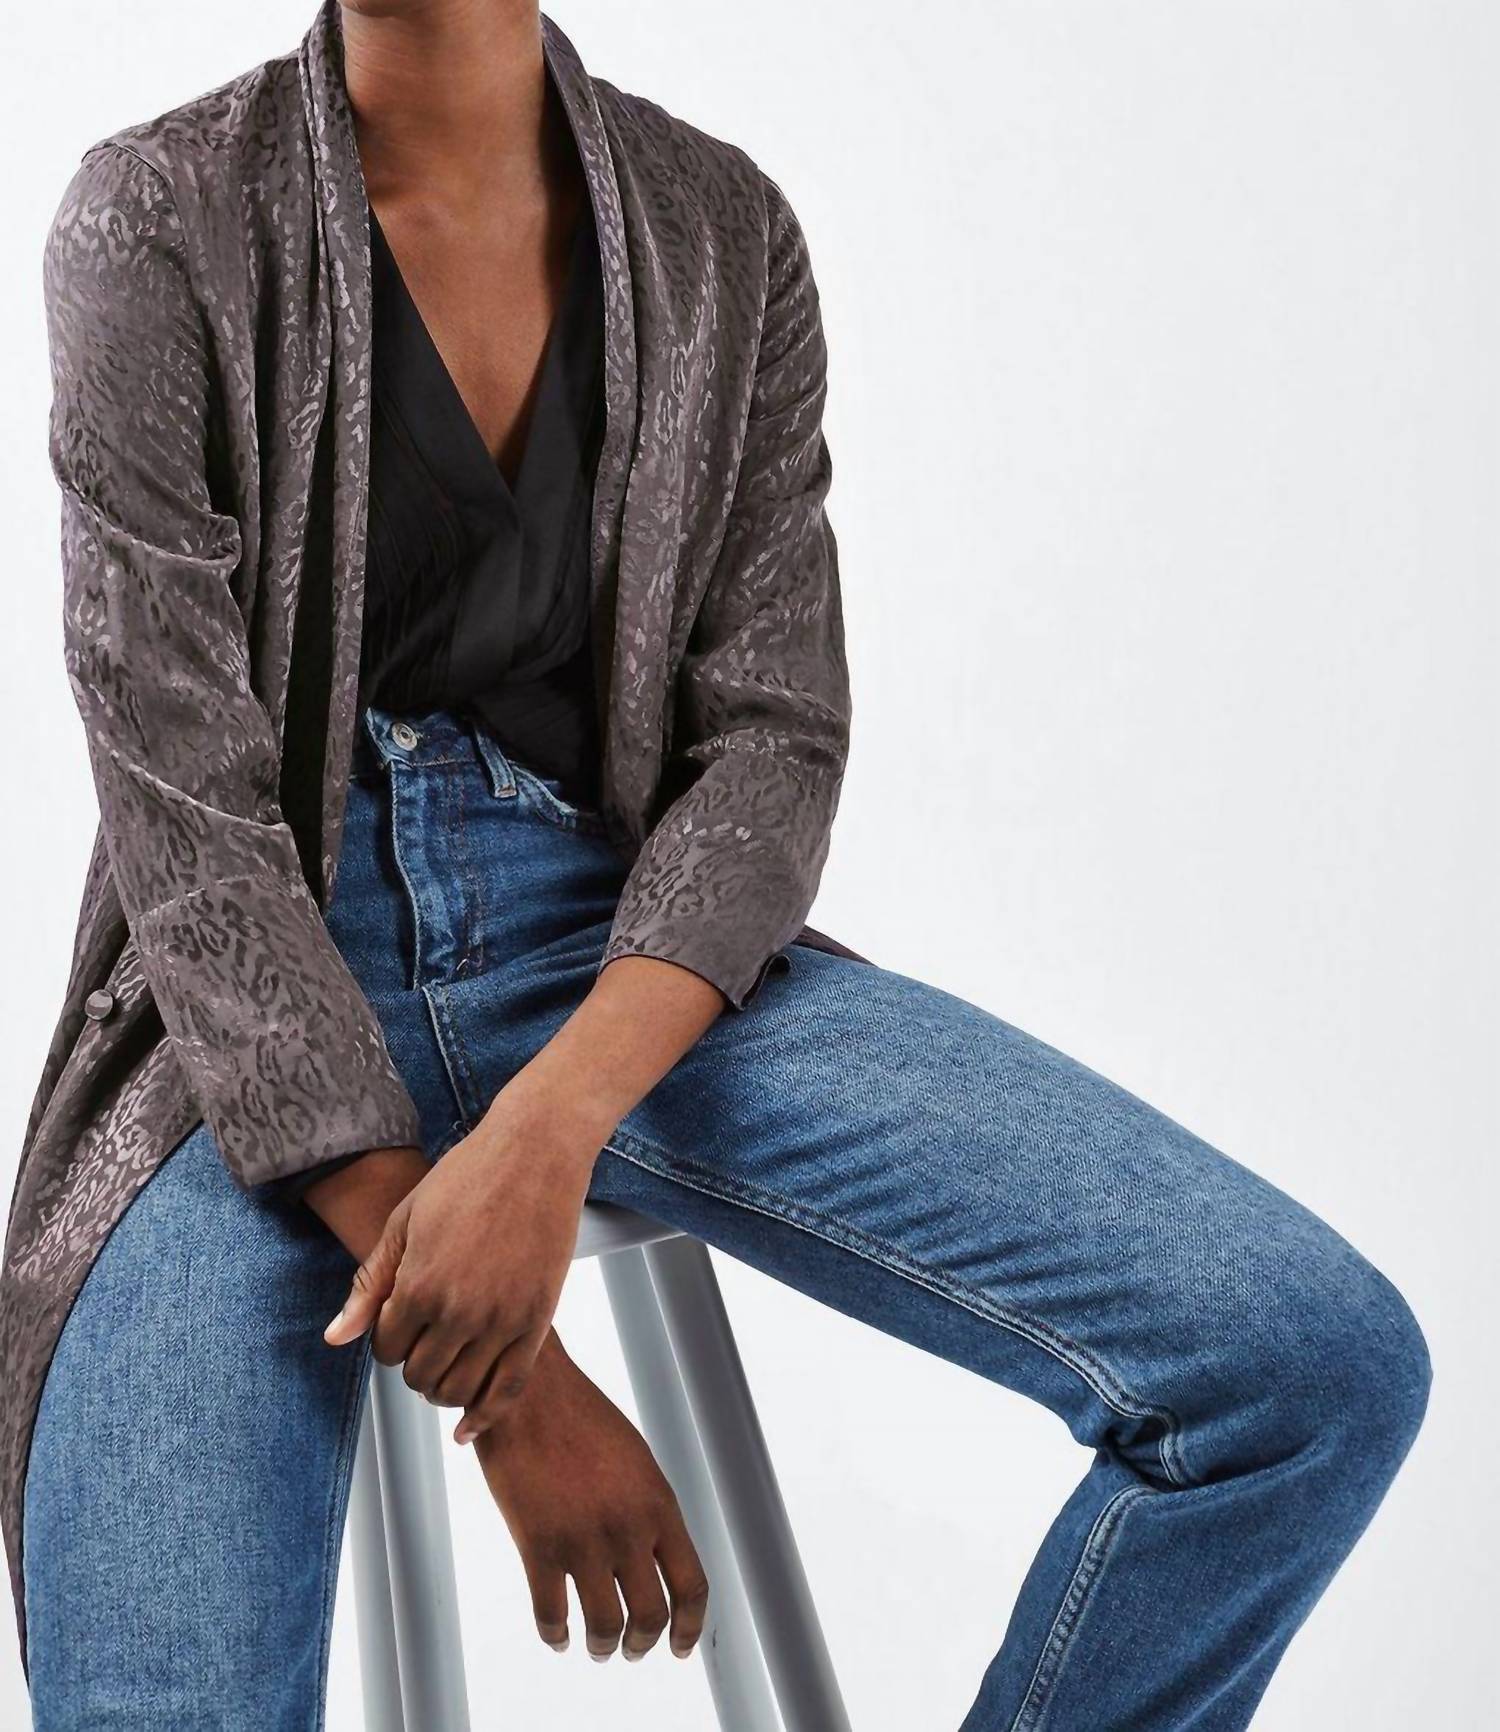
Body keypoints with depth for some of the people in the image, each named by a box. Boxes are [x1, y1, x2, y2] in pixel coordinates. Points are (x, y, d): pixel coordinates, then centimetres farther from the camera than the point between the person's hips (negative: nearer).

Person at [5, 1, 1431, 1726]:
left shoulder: (722, 230, 3)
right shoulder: (161, 220, -6)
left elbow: (772, 738, -2)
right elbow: (190, 828, -12)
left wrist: (549, 1126, -22)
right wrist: (505, 1384, -18)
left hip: (623, 954, 3)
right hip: (263, 1016, -2)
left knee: (1324, 1360, -15)